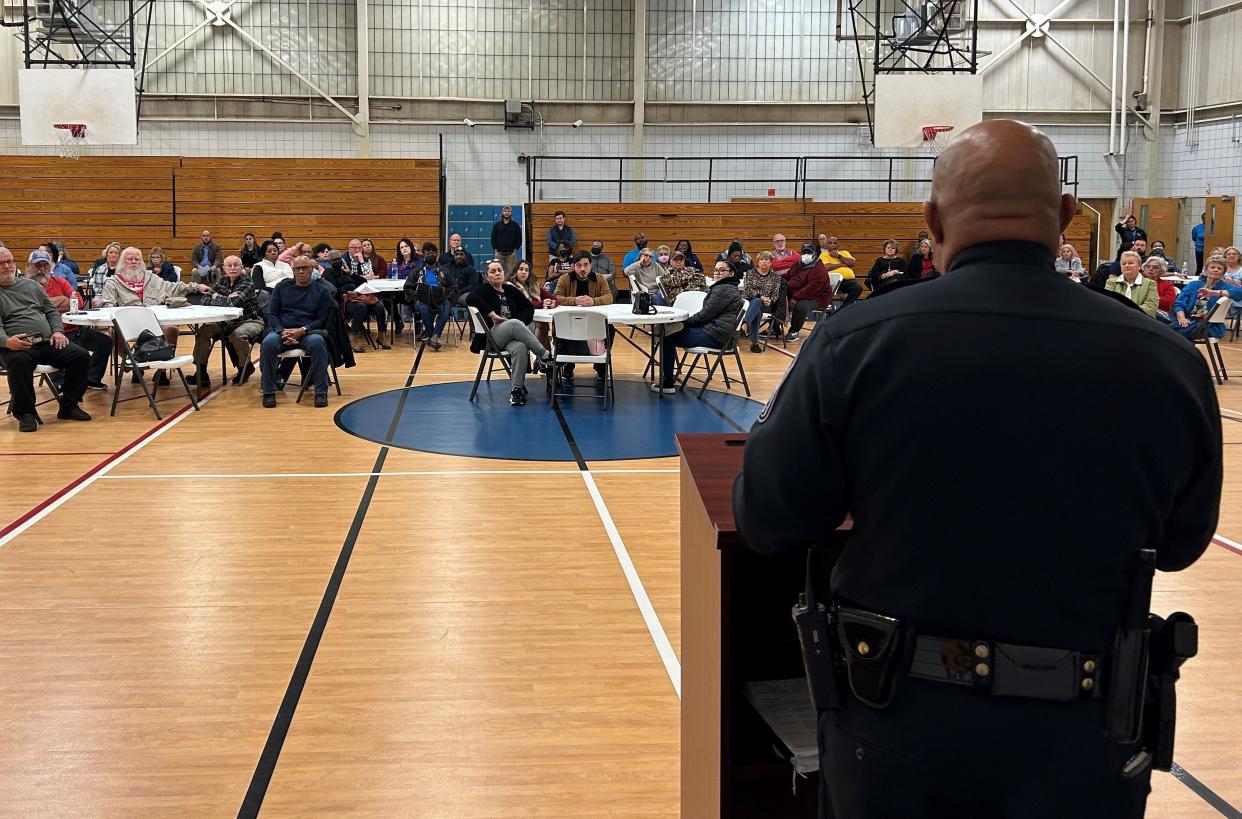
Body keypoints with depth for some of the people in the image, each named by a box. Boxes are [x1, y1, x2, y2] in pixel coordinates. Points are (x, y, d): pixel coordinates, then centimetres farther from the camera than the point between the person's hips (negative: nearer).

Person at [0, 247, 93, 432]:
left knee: (81, 356, -15)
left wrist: (57, 331, 3)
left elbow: (51, 311, 23)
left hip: (47, 342, 5)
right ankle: (25, 413, -19)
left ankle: (68, 407, 0)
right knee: (19, 362, -39)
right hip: (17, 345, -5)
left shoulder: (31, 285, 23)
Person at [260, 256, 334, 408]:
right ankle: (268, 392, -23)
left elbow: (322, 319, 3)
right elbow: (272, 314, 10)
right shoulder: (281, 287, 16)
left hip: (308, 332, -1)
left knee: (318, 342, -37)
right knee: (268, 343, -34)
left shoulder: (321, 291, 11)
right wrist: (282, 332, -10)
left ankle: (321, 393, -31)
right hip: (282, 330, 1)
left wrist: (302, 330, -14)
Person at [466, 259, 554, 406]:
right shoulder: (483, 288, 7)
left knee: (520, 347, -36)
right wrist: (491, 314, -19)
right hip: (491, 336, -3)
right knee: (514, 323, -36)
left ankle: (517, 389, -37)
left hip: (514, 334, 3)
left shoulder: (510, 290, 20)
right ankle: (544, 355, -32)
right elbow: (471, 299, -16)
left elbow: (529, 307, 16)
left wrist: (521, 324, -3)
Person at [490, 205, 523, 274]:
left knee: (511, 271, -3)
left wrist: (515, 249, -3)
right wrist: (495, 249, -1)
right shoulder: (497, 225, 7)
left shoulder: (515, 225, 6)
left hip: (511, 253, -1)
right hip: (499, 253, 1)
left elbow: (519, 238, 6)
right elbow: (493, 238, 8)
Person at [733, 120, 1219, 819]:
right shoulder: (1168, 362, -10)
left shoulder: (856, 343, -16)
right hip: (1078, 741, 1)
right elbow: (1181, 544, 6)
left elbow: (767, 524, -6)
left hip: (897, 731, 0)